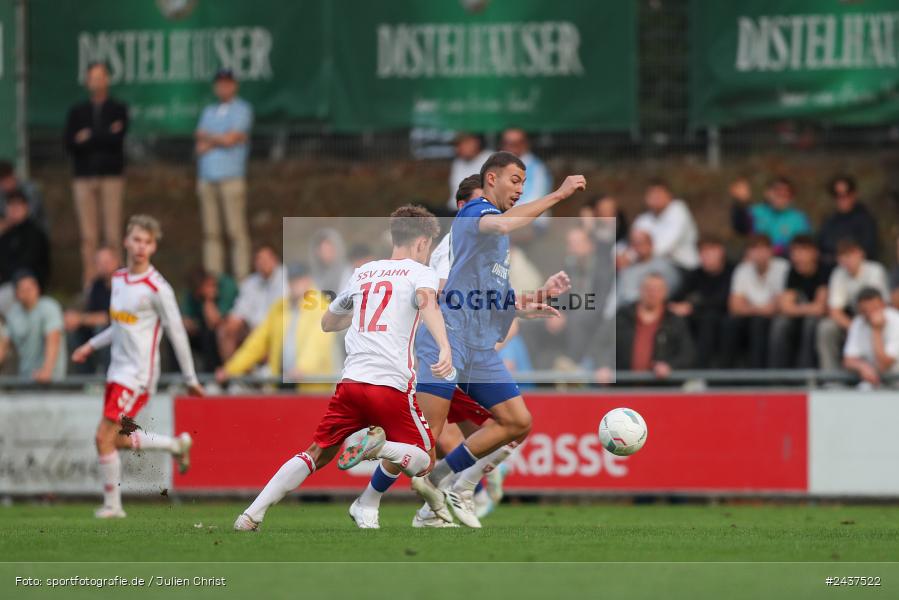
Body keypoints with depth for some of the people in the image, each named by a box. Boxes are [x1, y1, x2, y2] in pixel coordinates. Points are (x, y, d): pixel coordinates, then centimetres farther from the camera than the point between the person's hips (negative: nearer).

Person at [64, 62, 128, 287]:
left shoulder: (118, 109, 8)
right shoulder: (77, 112, 15)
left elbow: (117, 139, -6)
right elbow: (70, 144, 2)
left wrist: (89, 138, -3)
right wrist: (104, 137, -9)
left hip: (112, 176, -2)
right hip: (84, 176, 2)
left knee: (112, 235, -7)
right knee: (88, 236, -2)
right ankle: (89, 283, -2)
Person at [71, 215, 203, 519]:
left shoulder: (157, 288, -14)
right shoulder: (119, 278, 9)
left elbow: (177, 333, -9)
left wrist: (190, 378, -5)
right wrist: (91, 345, 21)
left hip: (138, 374, -8)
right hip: (118, 369, 8)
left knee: (104, 436, -12)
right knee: (117, 439, 11)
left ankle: (112, 505, -1)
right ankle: (177, 445, 29)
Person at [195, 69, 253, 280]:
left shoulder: (241, 110, 4)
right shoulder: (209, 112, 21)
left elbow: (230, 139, -8)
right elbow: (199, 145, 10)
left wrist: (207, 137, 7)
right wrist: (218, 140, -4)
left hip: (231, 177, -5)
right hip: (207, 178, 5)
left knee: (236, 231, -9)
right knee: (211, 232, 3)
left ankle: (241, 277, -10)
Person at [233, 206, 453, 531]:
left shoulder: (363, 272, 22)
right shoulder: (420, 272, 6)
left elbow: (327, 322, 35)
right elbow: (427, 303, -20)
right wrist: (445, 348, -34)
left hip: (351, 380, 5)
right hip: (392, 386, -5)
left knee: (317, 454, 15)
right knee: (421, 459, 12)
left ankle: (251, 515, 1)